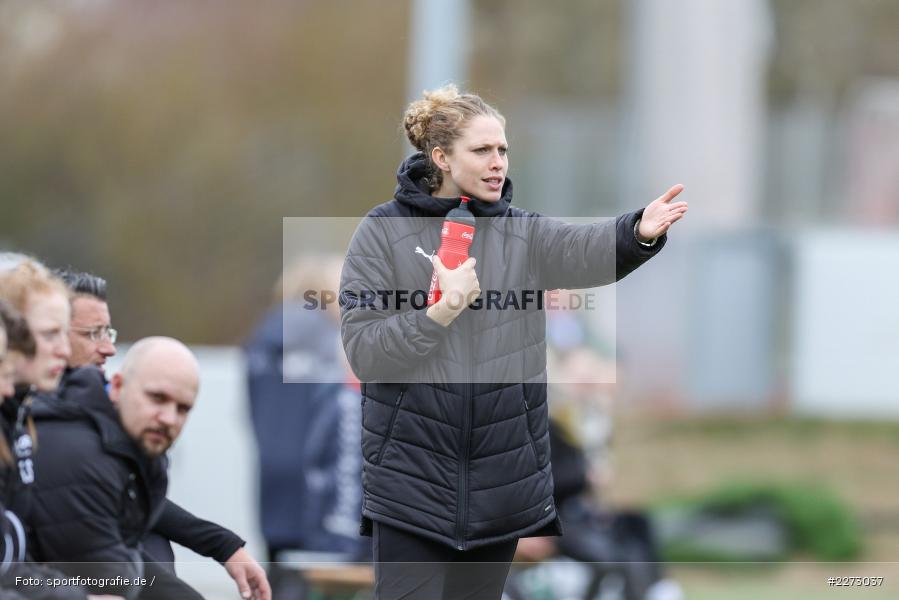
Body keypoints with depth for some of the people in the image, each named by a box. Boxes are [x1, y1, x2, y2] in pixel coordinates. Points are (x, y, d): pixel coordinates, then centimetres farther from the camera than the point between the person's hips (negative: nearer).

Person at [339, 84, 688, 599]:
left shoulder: (523, 233, 5)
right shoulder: (384, 232, -2)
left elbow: (585, 250, -18)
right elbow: (362, 349, -9)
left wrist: (640, 231, -39)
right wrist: (441, 311, -21)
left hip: (502, 478, 3)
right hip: (411, 477, -3)